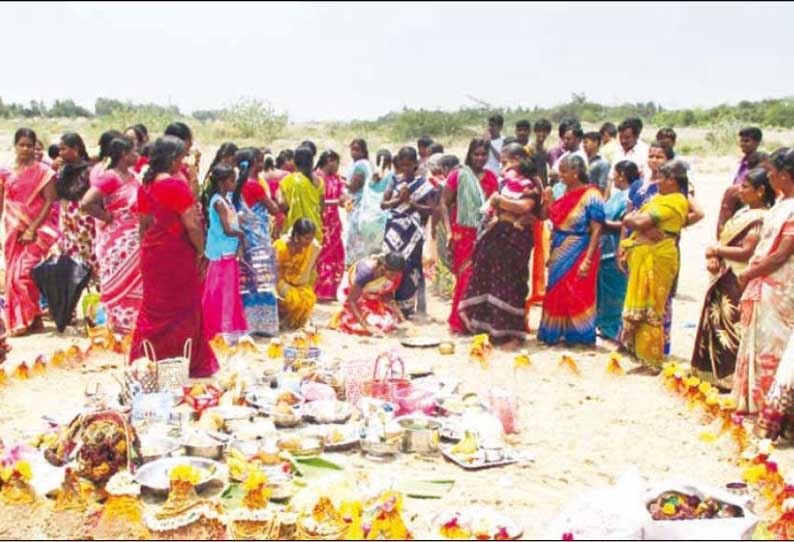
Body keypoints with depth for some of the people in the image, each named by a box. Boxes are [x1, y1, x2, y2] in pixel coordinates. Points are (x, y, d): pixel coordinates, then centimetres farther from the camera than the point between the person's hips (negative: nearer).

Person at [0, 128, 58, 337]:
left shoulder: (42, 171, -2)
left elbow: (50, 201, -7)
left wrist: (32, 229, -13)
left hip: (36, 230, -4)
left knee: (23, 274, -13)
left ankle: (32, 318, 0)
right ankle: (18, 320, 15)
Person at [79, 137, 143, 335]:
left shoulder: (133, 176, 10)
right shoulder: (110, 177, -14)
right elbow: (86, 204, -23)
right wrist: (108, 218, -14)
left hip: (135, 242, 8)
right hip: (118, 243, -8)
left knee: (135, 285, 13)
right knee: (119, 286, 0)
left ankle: (132, 325, 23)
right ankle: (117, 326, 10)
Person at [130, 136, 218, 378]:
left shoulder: (146, 185, 6)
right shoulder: (176, 185, -16)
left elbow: (143, 223, 13)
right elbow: (192, 224, -18)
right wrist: (201, 251, -6)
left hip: (152, 255, 7)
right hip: (178, 256, -7)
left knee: (153, 307, 16)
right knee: (183, 309, 5)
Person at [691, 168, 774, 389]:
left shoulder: (761, 219, -16)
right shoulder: (742, 213, 13)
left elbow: (746, 252, -22)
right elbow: (725, 239, 15)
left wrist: (717, 250, -13)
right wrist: (714, 258, -3)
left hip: (739, 282, -10)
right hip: (723, 278, 10)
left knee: (731, 328, -3)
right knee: (715, 323, 15)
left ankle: (730, 379, 6)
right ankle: (714, 373, 26)